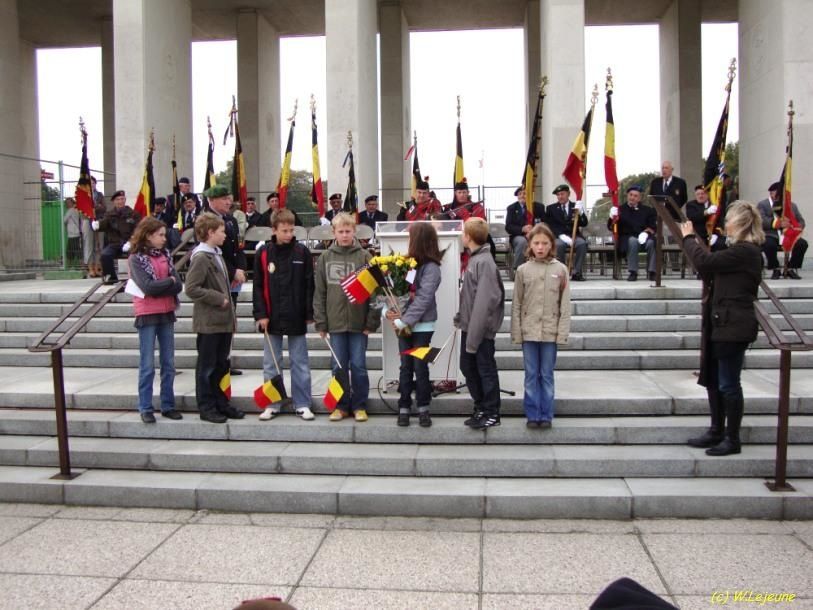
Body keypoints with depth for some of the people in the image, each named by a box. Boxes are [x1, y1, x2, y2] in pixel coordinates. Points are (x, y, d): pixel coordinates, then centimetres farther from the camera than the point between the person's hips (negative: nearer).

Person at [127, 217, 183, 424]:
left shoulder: (165, 255, 7)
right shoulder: (136, 258, -6)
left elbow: (178, 285, -1)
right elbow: (148, 286, -18)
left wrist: (158, 287, -14)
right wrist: (169, 281, -8)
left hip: (166, 314, 5)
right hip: (147, 315, -5)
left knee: (168, 363, 9)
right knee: (147, 365, 1)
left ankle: (168, 405, 17)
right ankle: (145, 408, 9)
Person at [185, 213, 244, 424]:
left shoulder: (217, 255, 15)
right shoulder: (201, 258, -14)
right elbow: (191, 288, -21)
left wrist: (231, 314, 17)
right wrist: (218, 299, -18)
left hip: (223, 320, 9)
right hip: (209, 321, -9)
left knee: (221, 365, 14)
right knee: (207, 367, 2)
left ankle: (221, 404, 23)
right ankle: (206, 407, 10)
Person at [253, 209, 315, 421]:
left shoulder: (302, 252, -1)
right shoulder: (263, 253, 0)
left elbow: (309, 285, 1)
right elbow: (258, 286, 1)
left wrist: (310, 314, -2)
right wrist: (261, 314, -6)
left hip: (296, 317, -1)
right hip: (272, 318, 1)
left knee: (300, 363, 7)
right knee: (271, 364, 8)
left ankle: (302, 404, 14)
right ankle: (272, 404, 18)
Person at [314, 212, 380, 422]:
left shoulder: (365, 257, -2)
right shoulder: (325, 258, 4)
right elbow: (319, 292, 5)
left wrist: (371, 322, -8)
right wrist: (320, 322, 1)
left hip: (359, 322, -2)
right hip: (335, 322, 2)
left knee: (358, 366, 5)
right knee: (338, 366, 9)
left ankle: (359, 406, 17)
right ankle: (341, 405, 21)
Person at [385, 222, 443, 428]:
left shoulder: (431, 268, -10)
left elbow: (423, 299, -18)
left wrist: (403, 321, -19)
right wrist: (389, 310, -10)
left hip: (422, 325, -5)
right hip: (403, 325, 5)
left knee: (419, 366, 0)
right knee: (406, 367, 9)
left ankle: (423, 409, 13)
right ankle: (404, 409, 15)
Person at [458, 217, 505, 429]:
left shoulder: (485, 262, -19)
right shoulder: (474, 259, 9)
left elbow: (484, 302, -23)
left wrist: (474, 338, -23)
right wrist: (461, 317, 11)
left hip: (482, 329, -9)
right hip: (469, 326, 9)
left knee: (486, 370, 2)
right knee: (468, 366, 16)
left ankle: (492, 413, 14)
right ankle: (481, 407, 28)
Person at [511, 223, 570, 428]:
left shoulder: (560, 269, 0)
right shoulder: (523, 270, 1)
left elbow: (565, 304, -1)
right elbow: (516, 304, 3)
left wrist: (563, 332, -7)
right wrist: (516, 332, -2)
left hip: (550, 331, -1)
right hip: (529, 331, 1)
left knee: (547, 375, 8)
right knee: (531, 375, 7)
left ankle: (546, 415, 16)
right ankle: (532, 414, 15)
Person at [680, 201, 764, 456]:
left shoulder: (744, 251, -17)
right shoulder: (744, 250, 16)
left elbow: (705, 262, -25)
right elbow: (712, 268, 15)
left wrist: (689, 238, -10)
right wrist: (694, 242, 7)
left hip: (733, 327, -11)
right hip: (724, 324, 11)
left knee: (728, 384, -2)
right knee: (712, 380, 16)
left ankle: (732, 439, 10)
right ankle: (717, 432, 27)